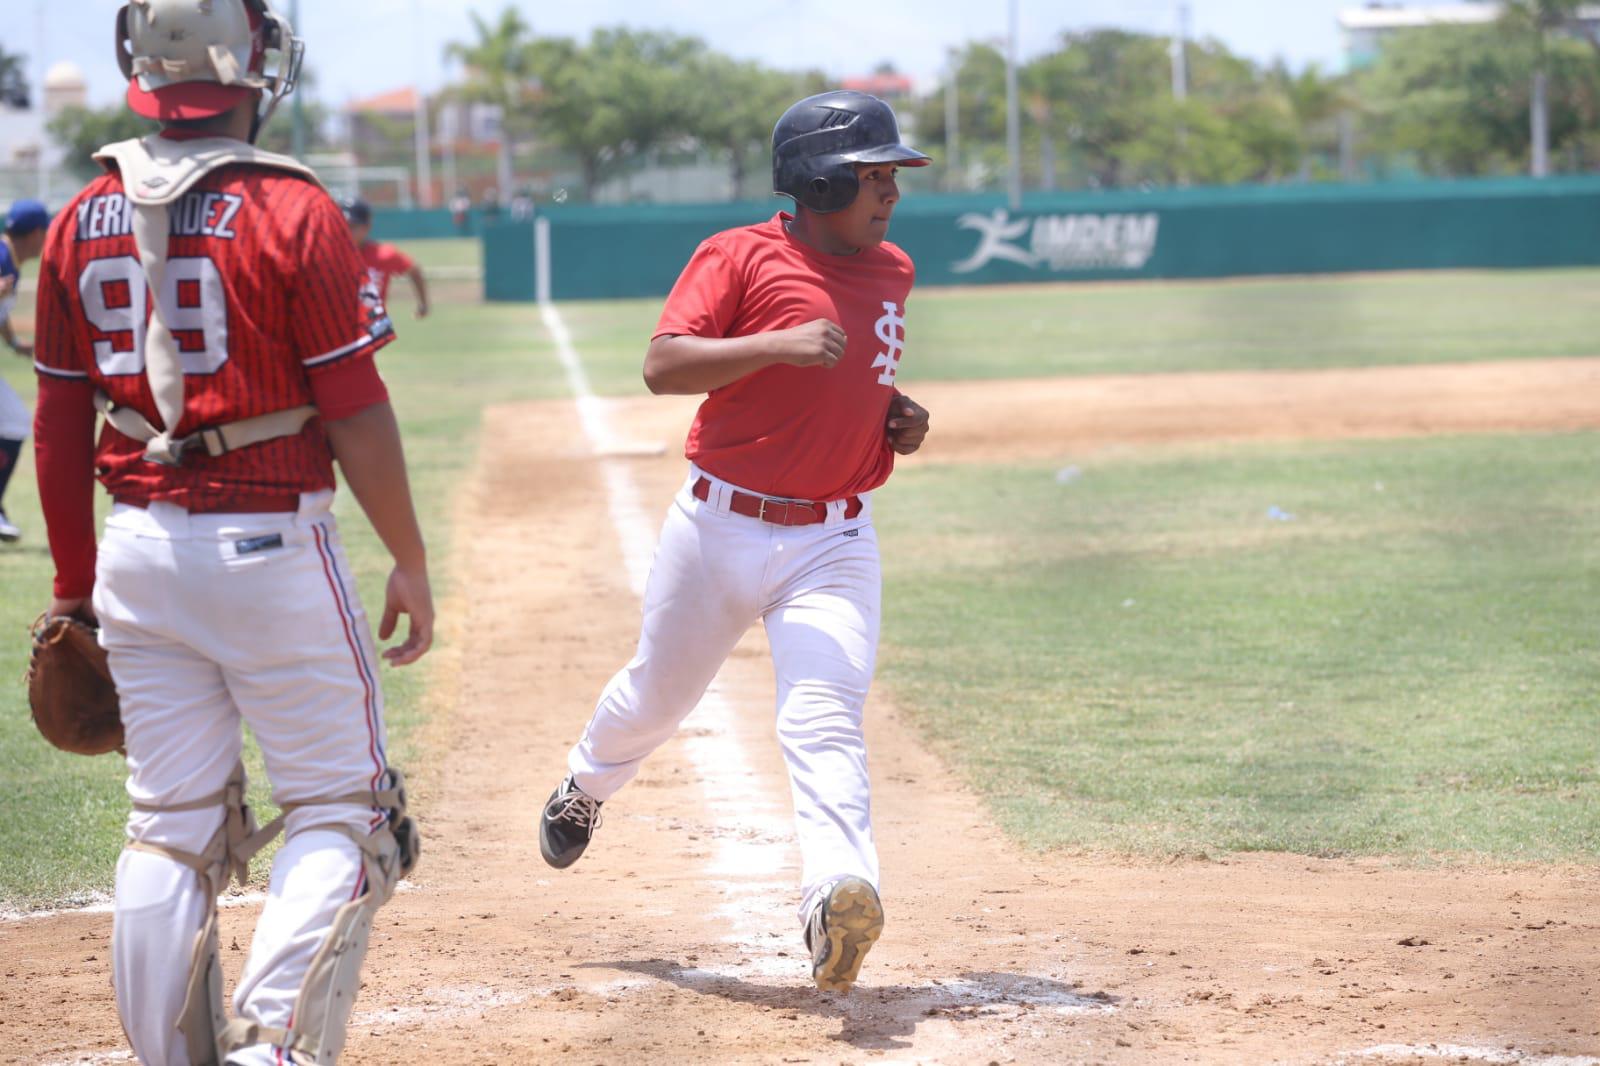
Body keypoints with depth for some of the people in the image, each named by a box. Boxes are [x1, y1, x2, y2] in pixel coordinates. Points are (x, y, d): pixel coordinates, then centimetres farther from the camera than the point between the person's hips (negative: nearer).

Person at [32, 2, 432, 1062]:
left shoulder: (82, 225, 4)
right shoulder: (294, 213, -11)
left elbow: (60, 425, 8)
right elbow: (356, 415, -11)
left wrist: (74, 583, 17)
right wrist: (410, 562, -1)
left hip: (138, 547, 5)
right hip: (273, 546, -5)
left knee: (170, 826, 13)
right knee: (339, 813, 6)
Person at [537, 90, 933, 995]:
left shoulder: (892, 272, 10)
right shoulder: (739, 257, -9)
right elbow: (664, 366, -20)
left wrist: (900, 418, 7)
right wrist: (777, 343, -33)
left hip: (834, 543, 2)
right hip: (722, 529, -2)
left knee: (825, 720, -19)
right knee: (659, 696, 18)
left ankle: (840, 894, -38)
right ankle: (587, 785, 51)